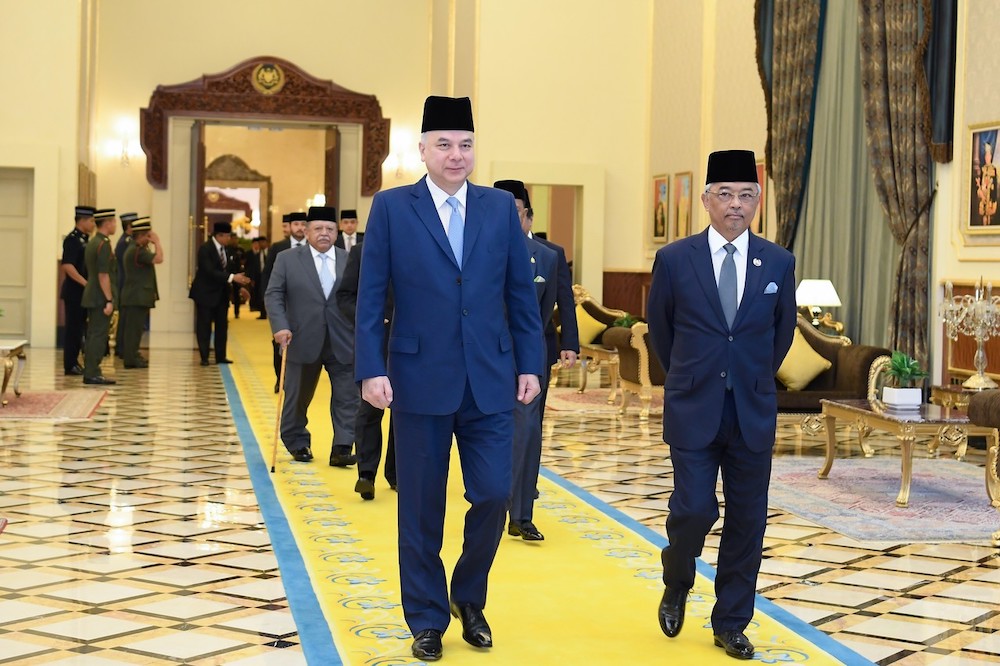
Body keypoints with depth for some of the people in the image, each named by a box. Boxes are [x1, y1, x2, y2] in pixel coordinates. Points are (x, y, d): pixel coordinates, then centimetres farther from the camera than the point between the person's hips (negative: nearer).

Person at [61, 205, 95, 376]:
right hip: (74, 291, -9)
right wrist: (85, 283, -24)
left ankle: (74, 363, 19)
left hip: (83, 291, 9)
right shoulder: (72, 239, -14)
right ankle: (70, 366, 0)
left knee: (79, 328, 12)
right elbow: (67, 266, -23)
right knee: (73, 328, -4)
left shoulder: (84, 239, 14)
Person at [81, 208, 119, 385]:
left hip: (92, 297, 10)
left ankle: (90, 372, 16)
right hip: (101, 298, -10)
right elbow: (103, 275, -21)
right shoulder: (104, 244, -16)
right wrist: (109, 300, -20)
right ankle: (93, 374, -6)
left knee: (93, 335, 12)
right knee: (99, 336, -7)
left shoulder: (91, 243, 14)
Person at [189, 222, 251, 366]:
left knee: (222, 325, 8)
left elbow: (231, 268, 11)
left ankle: (220, 356, 15)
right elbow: (210, 271, -26)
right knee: (204, 325, 0)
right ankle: (204, 357, 6)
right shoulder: (205, 249, -17)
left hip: (222, 293, 7)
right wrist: (231, 277, -31)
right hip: (206, 293, -7)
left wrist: (239, 280, -5)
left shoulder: (226, 249, 6)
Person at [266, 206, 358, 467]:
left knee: (347, 397, -4)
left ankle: (341, 449, -1)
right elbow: (273, 295, -1)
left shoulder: (350, 260, 5)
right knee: (297, 397, 12)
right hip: (303, 342, -1)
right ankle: (298, 444, 29)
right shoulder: (287, 259, 2)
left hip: (343, 344, 1)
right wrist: (280, 327, -14)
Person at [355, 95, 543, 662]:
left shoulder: (501, 207, 6)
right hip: (421, 380, -2)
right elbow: (371, 299, -2)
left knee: (494, 495, 0)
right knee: (422, 509, 6)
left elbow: (522, 293, 8)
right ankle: (428, 619, 22)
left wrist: (530, 365, 3)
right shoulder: (392, 208, 0)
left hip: (491, 380, 2)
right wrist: (371, 370, -10)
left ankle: (469, 597, 26)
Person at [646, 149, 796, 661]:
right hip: (693, 412, -2)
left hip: (753, 414, 2)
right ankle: (676, 585, 24)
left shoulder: (778, 263, 2)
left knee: (747, 522, 5)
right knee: (694, 509, -7)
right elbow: (659, 330, 9)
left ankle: (731, 624, 19)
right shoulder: (674, 260, -4)